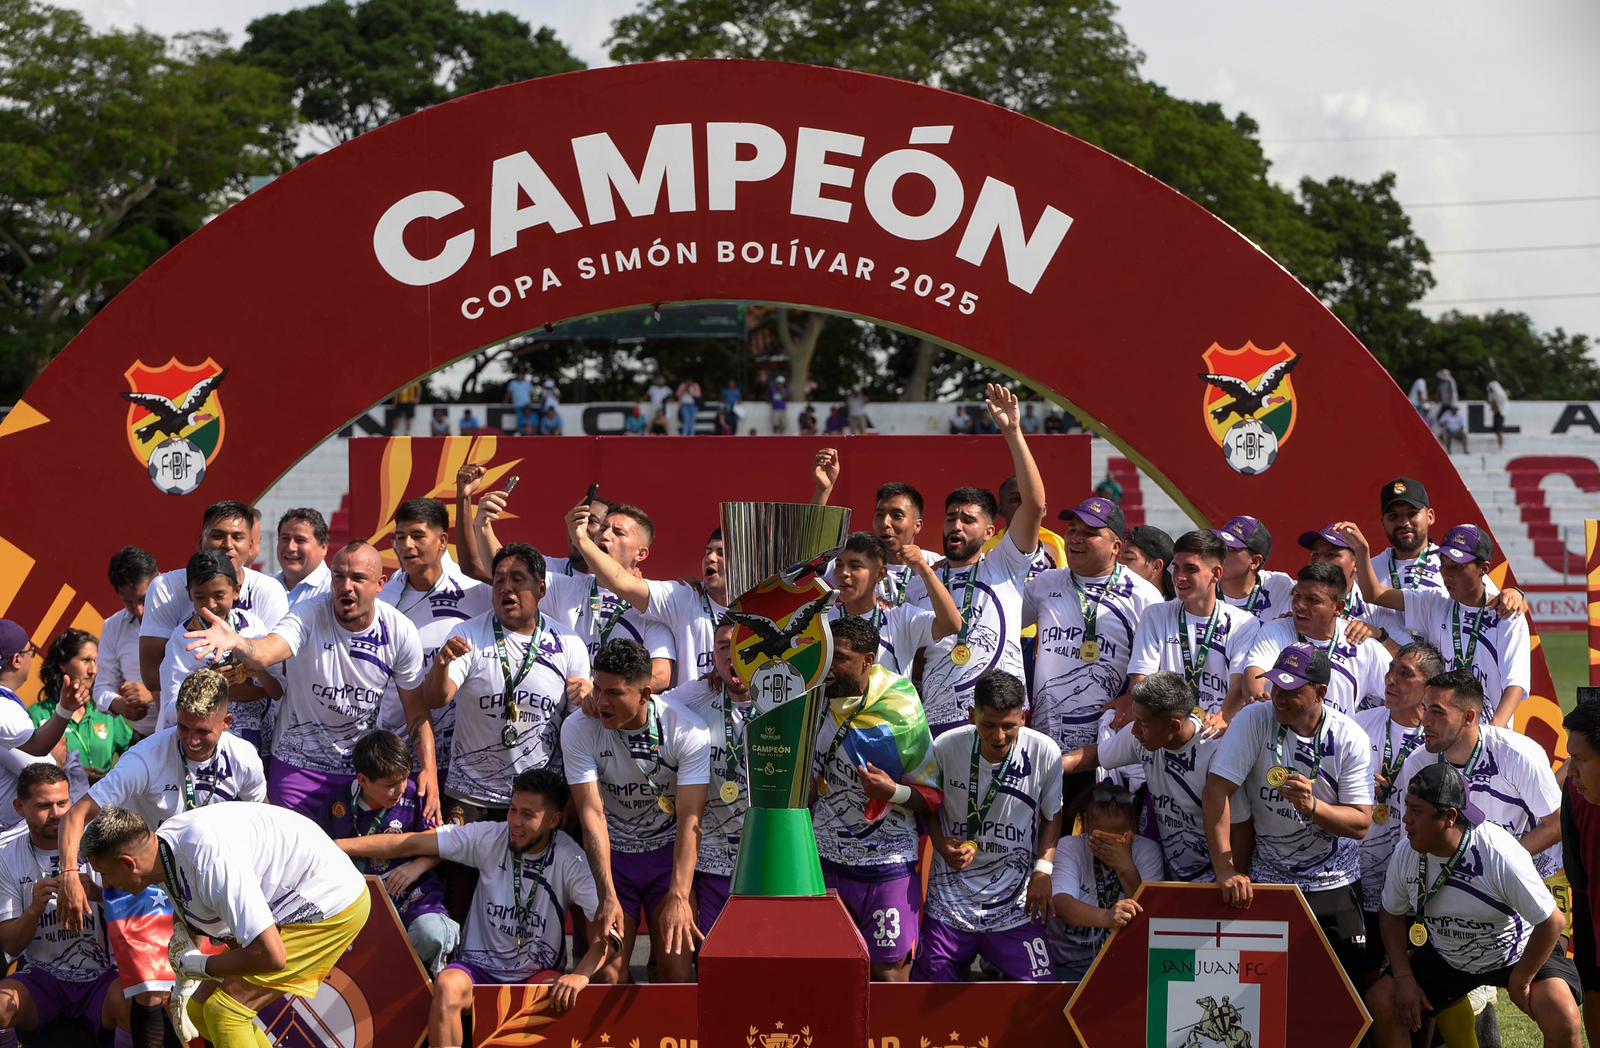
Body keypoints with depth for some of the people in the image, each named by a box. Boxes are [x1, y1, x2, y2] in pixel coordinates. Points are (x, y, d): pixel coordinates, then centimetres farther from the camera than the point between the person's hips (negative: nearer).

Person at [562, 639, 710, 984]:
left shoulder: (688, 731, -18)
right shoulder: (578, 729, -16)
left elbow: (690, 820, -22)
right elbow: (593, 813, -20)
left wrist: (679, 897, -33)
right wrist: (608, 897, -28)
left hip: (668, 852, 0)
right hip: (610, 853, 1)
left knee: (678, 974, -9)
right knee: (608, 973, -7)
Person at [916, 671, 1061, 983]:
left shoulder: (1045, 753, -10)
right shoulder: (946, 747, -10)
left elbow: (1052, 815, 6)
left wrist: (1043, 869, -6)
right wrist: (942, 845, -10)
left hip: (1016, 902, 0)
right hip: (951, 896, 0)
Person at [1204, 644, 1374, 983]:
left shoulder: (1350, 738, -7)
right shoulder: (1255, 720, -10)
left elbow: (1361, 824, -9)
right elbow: (1216, 792, -16)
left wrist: (1312, 806, -29)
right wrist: (1224, 869, -23)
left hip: (1335, 885, 1)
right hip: (1267, 881, 0)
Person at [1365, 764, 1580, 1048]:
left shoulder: (1499, 854, -33)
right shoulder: (1405, 853, -17)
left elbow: (1552, 922, -26)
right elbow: (1392, 914, 3)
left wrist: (1520, 982, -16)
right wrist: (1403, 978, -7)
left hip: (1516, 952, -5)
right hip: (1445, 957, 5)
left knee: (1563, 1021, -29)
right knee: (1379, 1005, -10)